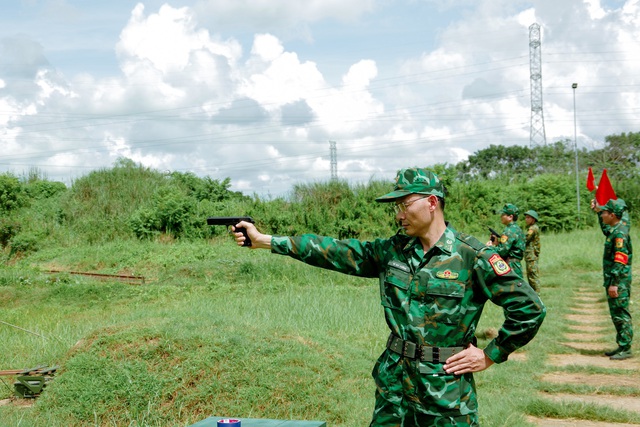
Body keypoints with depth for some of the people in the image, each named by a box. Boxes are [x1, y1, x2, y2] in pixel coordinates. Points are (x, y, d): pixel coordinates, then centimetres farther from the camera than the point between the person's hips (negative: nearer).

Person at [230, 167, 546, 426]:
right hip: (394, 384, 5)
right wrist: (263, 240, -3)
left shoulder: (473, 256, -12)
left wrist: (490, 355, -8)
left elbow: (529, 308, -10)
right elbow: (335, 251, 0)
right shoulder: (392, 251, 3)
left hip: (447, 391, -5)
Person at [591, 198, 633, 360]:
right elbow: (605, 230, 38)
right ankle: (621, 346, 21)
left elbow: (620, 261, -23)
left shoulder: (620, 233, -18)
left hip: (619, 281, -10)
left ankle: (626, 349, 0)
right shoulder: (614, 230, 11)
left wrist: (614, 284, -25)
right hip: (613, 280, 10)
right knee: (616, 314, 14)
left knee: (621, 315, -5)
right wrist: (597, 211, 35)